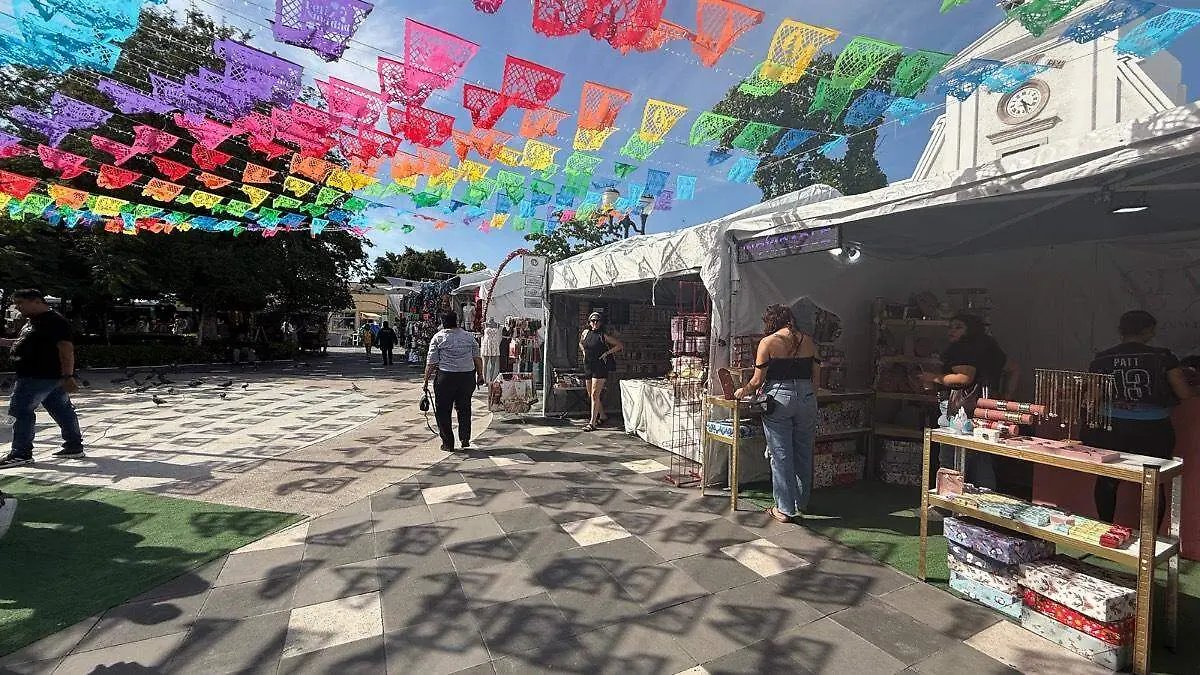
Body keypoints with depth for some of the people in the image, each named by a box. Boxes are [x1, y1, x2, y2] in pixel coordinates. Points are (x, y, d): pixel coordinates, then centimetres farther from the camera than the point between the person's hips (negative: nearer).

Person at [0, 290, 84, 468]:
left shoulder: (54, 321, -16)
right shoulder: (34, 321, 17)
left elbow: (66, 349, -23)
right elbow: (27, 343, 31)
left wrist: (68, 376, -28)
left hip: (39, 377, -10)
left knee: (21, 411, -4)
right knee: (62, 410, 11)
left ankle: (21, 454, 1)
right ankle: (74, 447, 16)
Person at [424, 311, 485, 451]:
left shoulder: (438, 337, -1)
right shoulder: (469, 336, 7)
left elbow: (431, 363, -3)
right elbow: (477, 358, 9)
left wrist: (426, 381, 4)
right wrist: (480, 376, 19)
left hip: (446, 377, -3)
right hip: (467, 376, 3)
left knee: (443, 411, 8)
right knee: (464, 408, 19)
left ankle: (448, 443, 11)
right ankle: (465, 439, 20)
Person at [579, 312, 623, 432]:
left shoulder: (603, 336, -6)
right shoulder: (585, 332, 9)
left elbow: (620, 345, -4)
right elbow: (581, 343, 31)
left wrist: (606, 353, -9)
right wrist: (584, 352, 13)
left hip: (600, 367, -6)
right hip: (588, 366, 6)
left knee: (595, 394, -11)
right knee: (590, 394, 13)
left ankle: (592, 422, -9)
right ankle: (602, 416, 30)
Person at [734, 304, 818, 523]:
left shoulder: (768, 342, -4)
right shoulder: (808, 341, 8)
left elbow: (757, 380, -3)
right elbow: (815, 377, 11)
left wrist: (743, 392, 15)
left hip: (779, 398, -4)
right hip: (807, 397, 5)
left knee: (781, 455, 3)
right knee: (803, 453, 15)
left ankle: (785, 509, 9)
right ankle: (802, 503, 29)